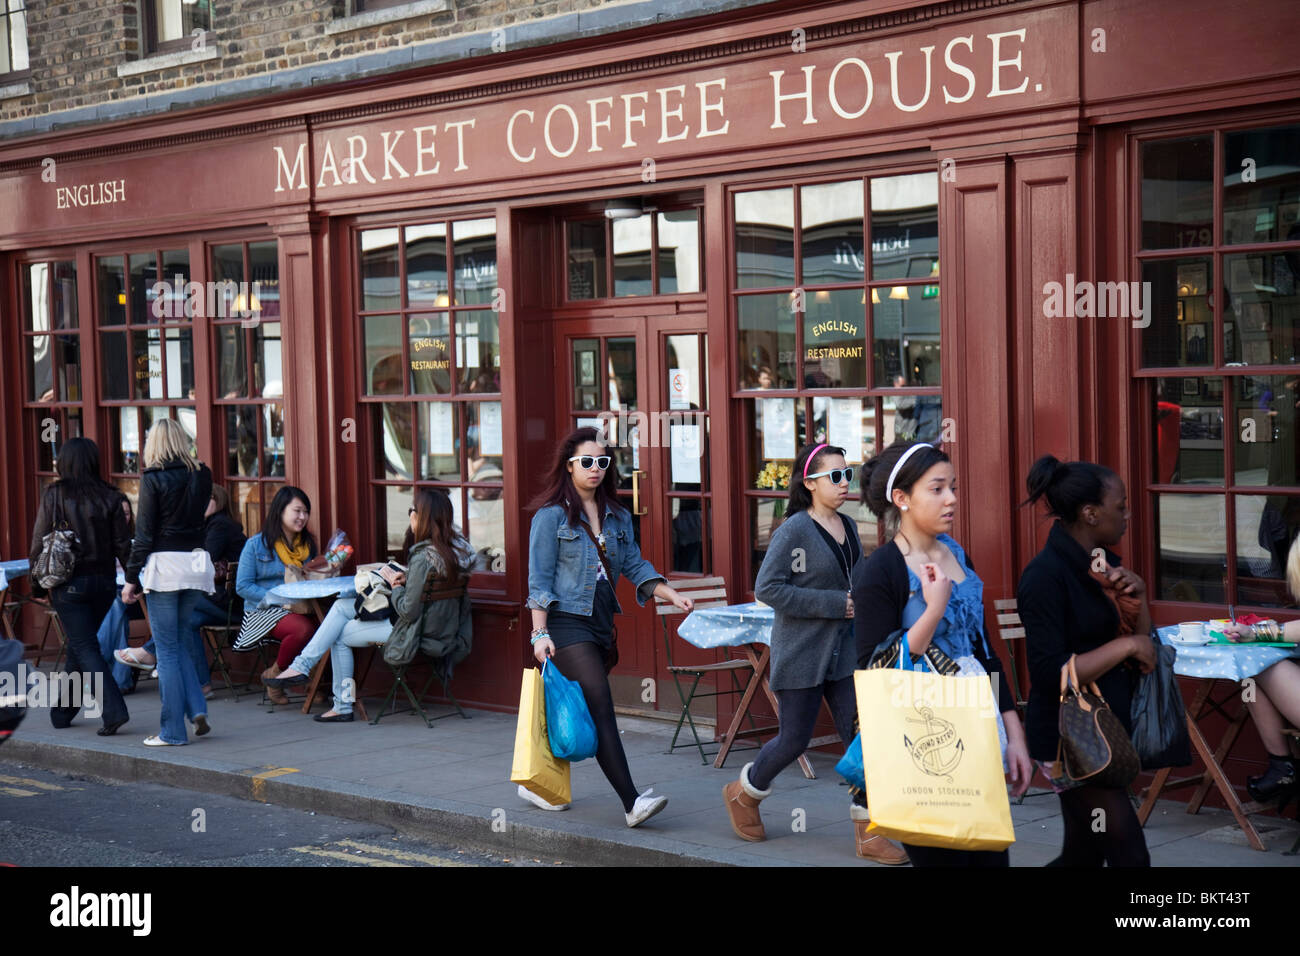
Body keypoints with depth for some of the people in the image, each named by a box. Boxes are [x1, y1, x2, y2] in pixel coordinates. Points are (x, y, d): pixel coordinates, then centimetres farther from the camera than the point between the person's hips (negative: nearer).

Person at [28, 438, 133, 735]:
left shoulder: (54, 495, -7)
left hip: (70, 582, -4)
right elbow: (122, 544, -2)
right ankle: (63, 711, 29)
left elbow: (39, 542, -5)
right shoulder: (110, 497, 0)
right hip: (104, 582, 4)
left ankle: (113, 710, -18)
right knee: (78, 645, 18)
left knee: (85, 648, -3)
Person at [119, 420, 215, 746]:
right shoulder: (202, 475, 5)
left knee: (167, 649, 1)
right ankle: (197, 709, 7)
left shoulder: (153, 478, -8)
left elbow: (144, 533, -9)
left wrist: (132, 578, -3)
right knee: (176, 640, 20)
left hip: (164, 563, -5)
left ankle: (173, 731, 4)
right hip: (196, 563, 5)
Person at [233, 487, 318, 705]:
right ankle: (274, 675, -9)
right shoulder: (256, 544, 1)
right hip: (263, 611, -4)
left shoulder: (308, 545, 16)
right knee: (304, 628, -35)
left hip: (299, 609, 4)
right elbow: (242, 586, -3)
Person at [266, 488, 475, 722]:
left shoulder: (423, 558, -26)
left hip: (417, 634, -9)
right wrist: (406, 580, 1)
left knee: (340, 635, 11)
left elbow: (408, 611, -23)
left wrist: (395, 583, -6)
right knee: (341, 605, 13)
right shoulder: (455, 545, 1)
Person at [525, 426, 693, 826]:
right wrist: (540, 634, -14)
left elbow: (635, 565, 13)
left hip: (601, 624, 7)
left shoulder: (617, 517, 14)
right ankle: (632, 803, -18)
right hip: (567, 624, -7)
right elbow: (539, 580, -7)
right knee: (600, 707, -14)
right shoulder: (551, 515, -4)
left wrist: (671, 594, -2)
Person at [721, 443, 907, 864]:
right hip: (801, 652, -6)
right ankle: (744, 793, 34)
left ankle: (871, 834, 5)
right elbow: (767, 588, -20)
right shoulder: (794, 530, -13)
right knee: (795, 739, 6)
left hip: (845, 651, 6)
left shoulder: (847, 527, 8)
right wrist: (833, 604, -20)